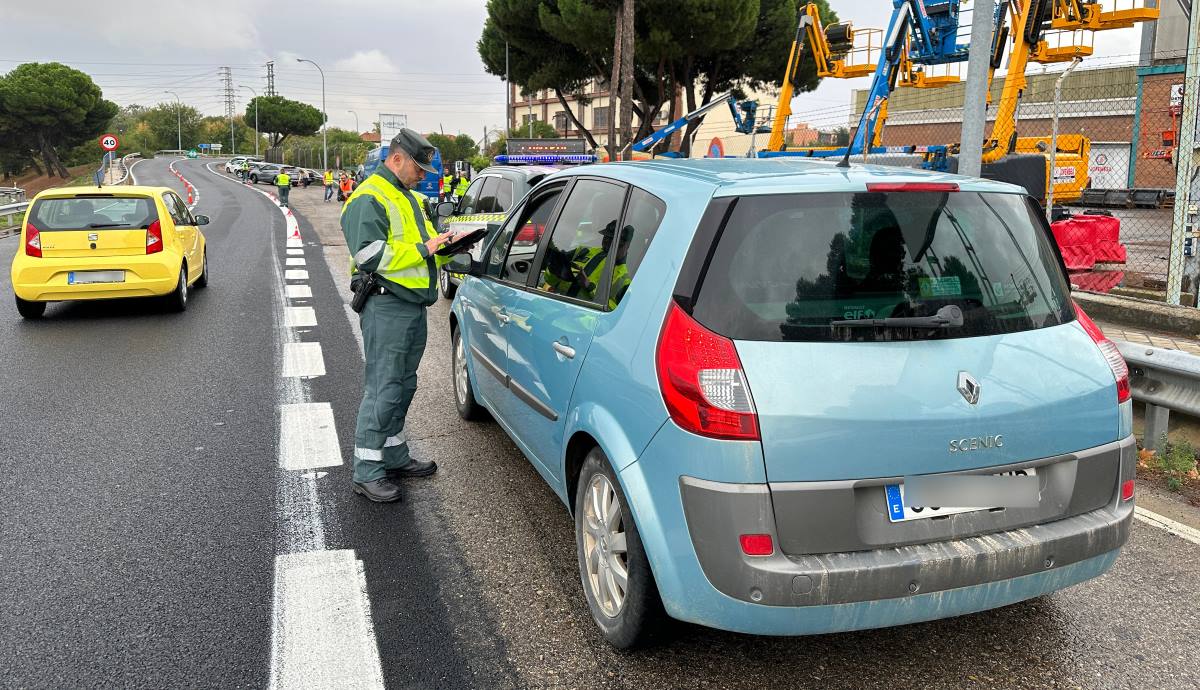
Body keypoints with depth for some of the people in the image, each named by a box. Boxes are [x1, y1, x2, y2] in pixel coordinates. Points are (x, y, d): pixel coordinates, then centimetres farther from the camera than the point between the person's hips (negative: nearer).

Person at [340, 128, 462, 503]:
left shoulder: (409, 197, 21)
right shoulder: (368, 198, -11)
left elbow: (421, 245, 27)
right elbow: (369, 255, -22)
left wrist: (446, 246, 6)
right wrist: (423, 249, -19)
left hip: (413, 306, 10)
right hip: (386, 307, -10)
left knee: (403, 387, 17)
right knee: (382, 390, -7)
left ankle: (395, 458, 29)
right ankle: (366, 473, 2)